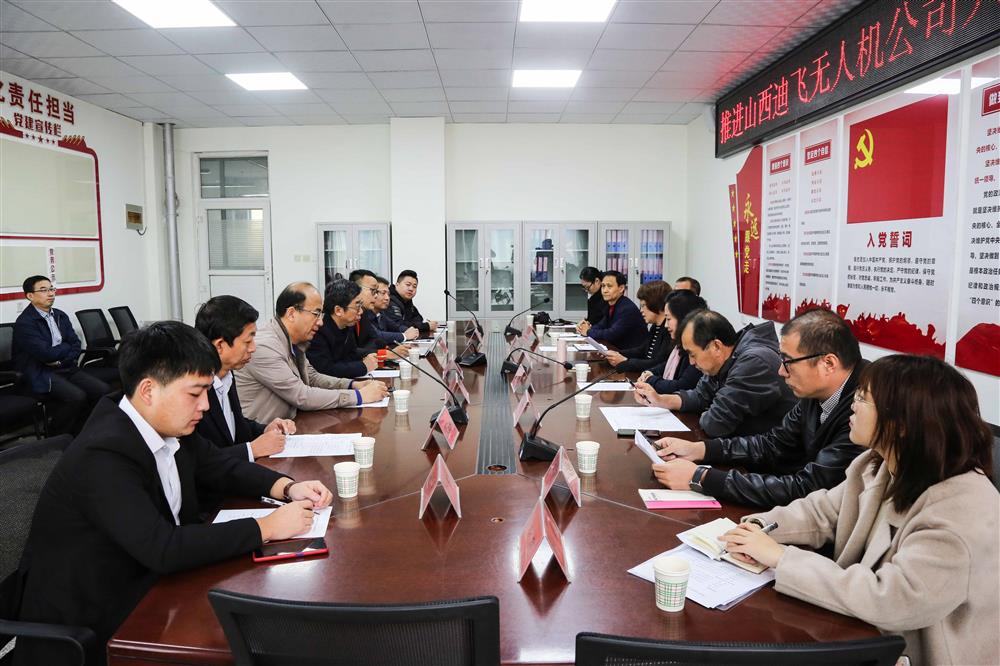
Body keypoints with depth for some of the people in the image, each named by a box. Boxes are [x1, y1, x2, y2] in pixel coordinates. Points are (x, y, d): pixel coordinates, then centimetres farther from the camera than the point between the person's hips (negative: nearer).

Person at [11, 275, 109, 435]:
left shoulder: (60, 315, 13)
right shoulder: (24, 322, -9)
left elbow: (76, 345, 7)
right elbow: (46, 354, -18)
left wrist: (60, 359, -12)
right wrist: (67, 346, 0)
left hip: (66, 368, 7)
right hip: (40, 374, -7)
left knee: (103, 390, -14)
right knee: (77, 397, -30)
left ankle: (79, 433, 3)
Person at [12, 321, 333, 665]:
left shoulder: (170, 427, -3)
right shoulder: (103, 456, -27)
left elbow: (223, 468, 10)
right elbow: (164, 550, -33)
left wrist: (288, 488, -7)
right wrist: (267, 527, -26)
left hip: (148, 583, 7)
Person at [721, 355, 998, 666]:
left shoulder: (963, 513, -28)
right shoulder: (878, 465, -2)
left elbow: (888, 601, -32)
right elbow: (821, 513, 6)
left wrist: (780, 557, -27)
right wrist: (759, 529, -13)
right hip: (863, 630, 7)